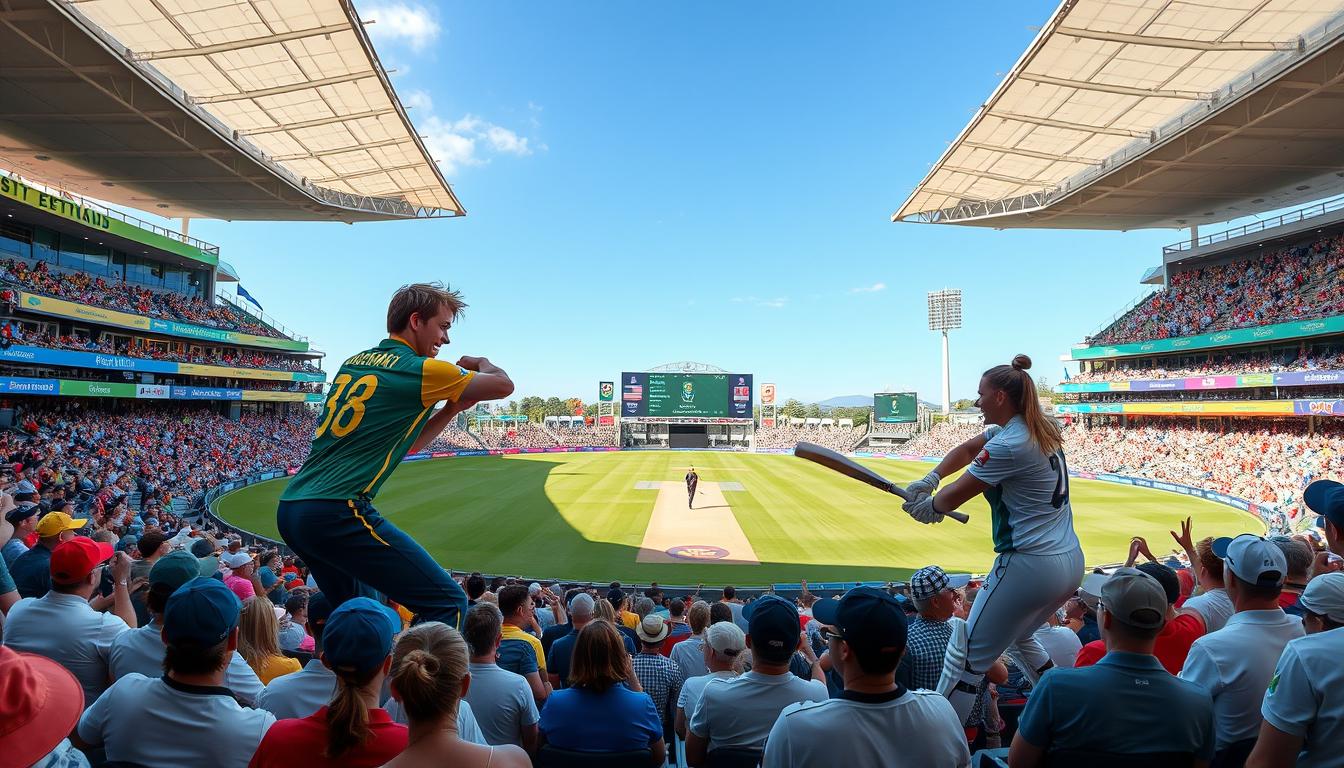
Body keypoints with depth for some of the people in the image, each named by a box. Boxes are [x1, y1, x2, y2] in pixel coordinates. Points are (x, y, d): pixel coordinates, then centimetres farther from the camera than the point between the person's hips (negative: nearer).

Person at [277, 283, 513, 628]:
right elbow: (503, 385, 4)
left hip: (289, 509, 10)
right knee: (448, 602, -9)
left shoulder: (354, 363, 18)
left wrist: (453, 407, 16)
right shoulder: (420, 369, -7)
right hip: (338, 512, -9)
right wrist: (480, 363, 24)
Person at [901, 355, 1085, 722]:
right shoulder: (1041, 429, 9)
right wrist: (929, 479, 3)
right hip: (1071, 562, 10)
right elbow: (968, 449, 15)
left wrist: (929, 505, 8)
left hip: (1030, 565, -10)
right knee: (1019, 636, 32)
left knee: (968, 652, -1)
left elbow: (955, 494, -12)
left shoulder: (1009, 444, -20)